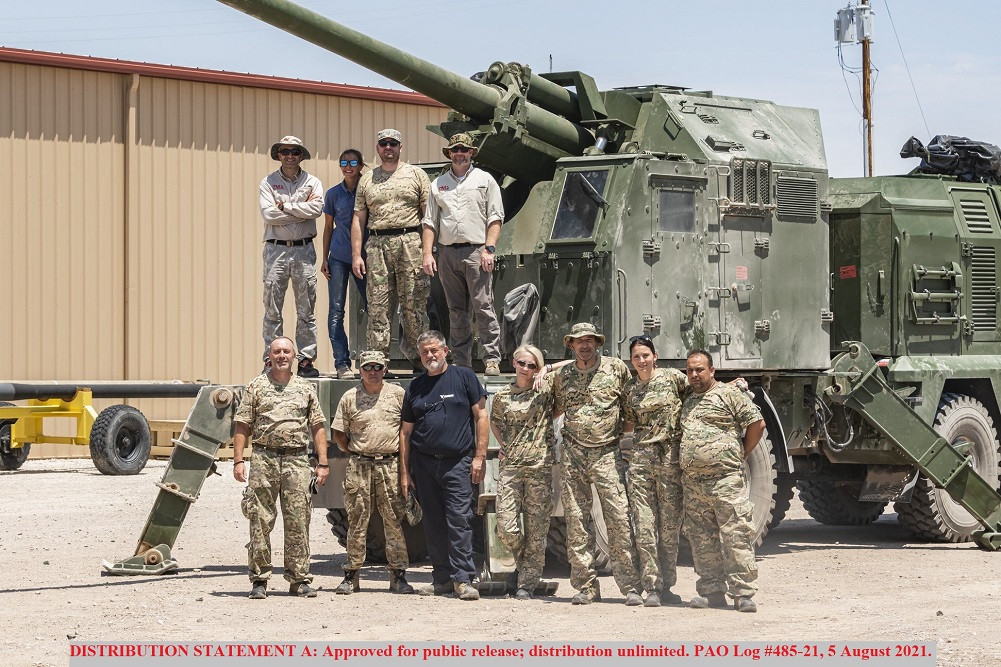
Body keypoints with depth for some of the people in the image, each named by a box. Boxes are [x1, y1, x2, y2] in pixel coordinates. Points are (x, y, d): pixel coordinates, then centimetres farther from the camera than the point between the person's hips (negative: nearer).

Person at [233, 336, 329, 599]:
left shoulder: (306, 389, 14)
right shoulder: (256, 386, 8)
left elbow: (317, 428, 14)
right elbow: (242, 426, 6)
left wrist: (322, 463, 5)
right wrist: (238, 460, -4)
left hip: (297, 461, 1)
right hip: (264, 458, -1)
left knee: (298, 522, 0)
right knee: (260, 521, -2)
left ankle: (299, 579, 5)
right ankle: (259, 579, 4)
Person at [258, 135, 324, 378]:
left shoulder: (312, 182, 9)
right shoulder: (269, 182, 7)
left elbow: (316, 209, -10)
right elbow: (268, 214, -8)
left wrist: (284, 206, -8)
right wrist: (301, 211, -6)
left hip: (304, 249, 1)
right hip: (276, 249, -1)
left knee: (306, 309, 2)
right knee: (272, 308, -2)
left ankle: (306, 359, 5)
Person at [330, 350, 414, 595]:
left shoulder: (398, 394, 6)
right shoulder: (350, 397, 6)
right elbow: (338, 433, 11)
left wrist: (402, 456, 8)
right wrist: (354, 452, 7)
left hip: (390, 465, 0)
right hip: (359, 466, 0)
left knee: (395, 521, -1)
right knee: (357, 522, 2)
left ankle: (398, 575, 5)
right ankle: (351, 576, 8)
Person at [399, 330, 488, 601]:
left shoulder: (464, 377, 4)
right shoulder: (416, 386, 13)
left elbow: (481, 416, 2)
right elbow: (406, 432, 15)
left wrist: (480, 457, -6)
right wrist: (404, 472, 10)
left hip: (458, 462, -4)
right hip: (423, 463, 4)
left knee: (459, 519, -10)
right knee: (434, 524, 6)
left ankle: (463, 579, -10)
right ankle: (442, 578, 13)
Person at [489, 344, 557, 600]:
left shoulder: (545, 390, 3)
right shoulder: (502, 396, 11)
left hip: (541, 467, -2)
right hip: (510, 466, 2)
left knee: (536, 529, 0)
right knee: (505, 526, -7)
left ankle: (527, 583, 7)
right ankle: (523, 560, 22)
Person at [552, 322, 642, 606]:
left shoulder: (616, 368, 3)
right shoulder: (563, 375, 11)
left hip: (606, 453, -3)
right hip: (573, 454, 3)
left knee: (619, 518, -9)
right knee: (576, 520, 1)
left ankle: (631, 586, -7)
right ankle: (585, 586, 7)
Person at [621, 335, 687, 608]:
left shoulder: (673, 377, 4)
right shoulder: (628, 390, 12)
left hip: (670, 456, -2)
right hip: (639, 458, 2)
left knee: (670, 524, 3)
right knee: (644, 525, -5)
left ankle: (666, 585, 13)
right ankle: (651, 588, -2)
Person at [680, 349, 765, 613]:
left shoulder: (728, 393, 1)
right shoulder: (687, 401, 20)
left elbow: (757, 423, -2)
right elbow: (683, 434, 31)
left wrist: (741, 456, 2)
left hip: (726, 479, -7)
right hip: (693, 482, 7)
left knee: (736, 536, -8)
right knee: (702, 540, 7)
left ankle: (743, 593, -8)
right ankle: (711, 590, 13)